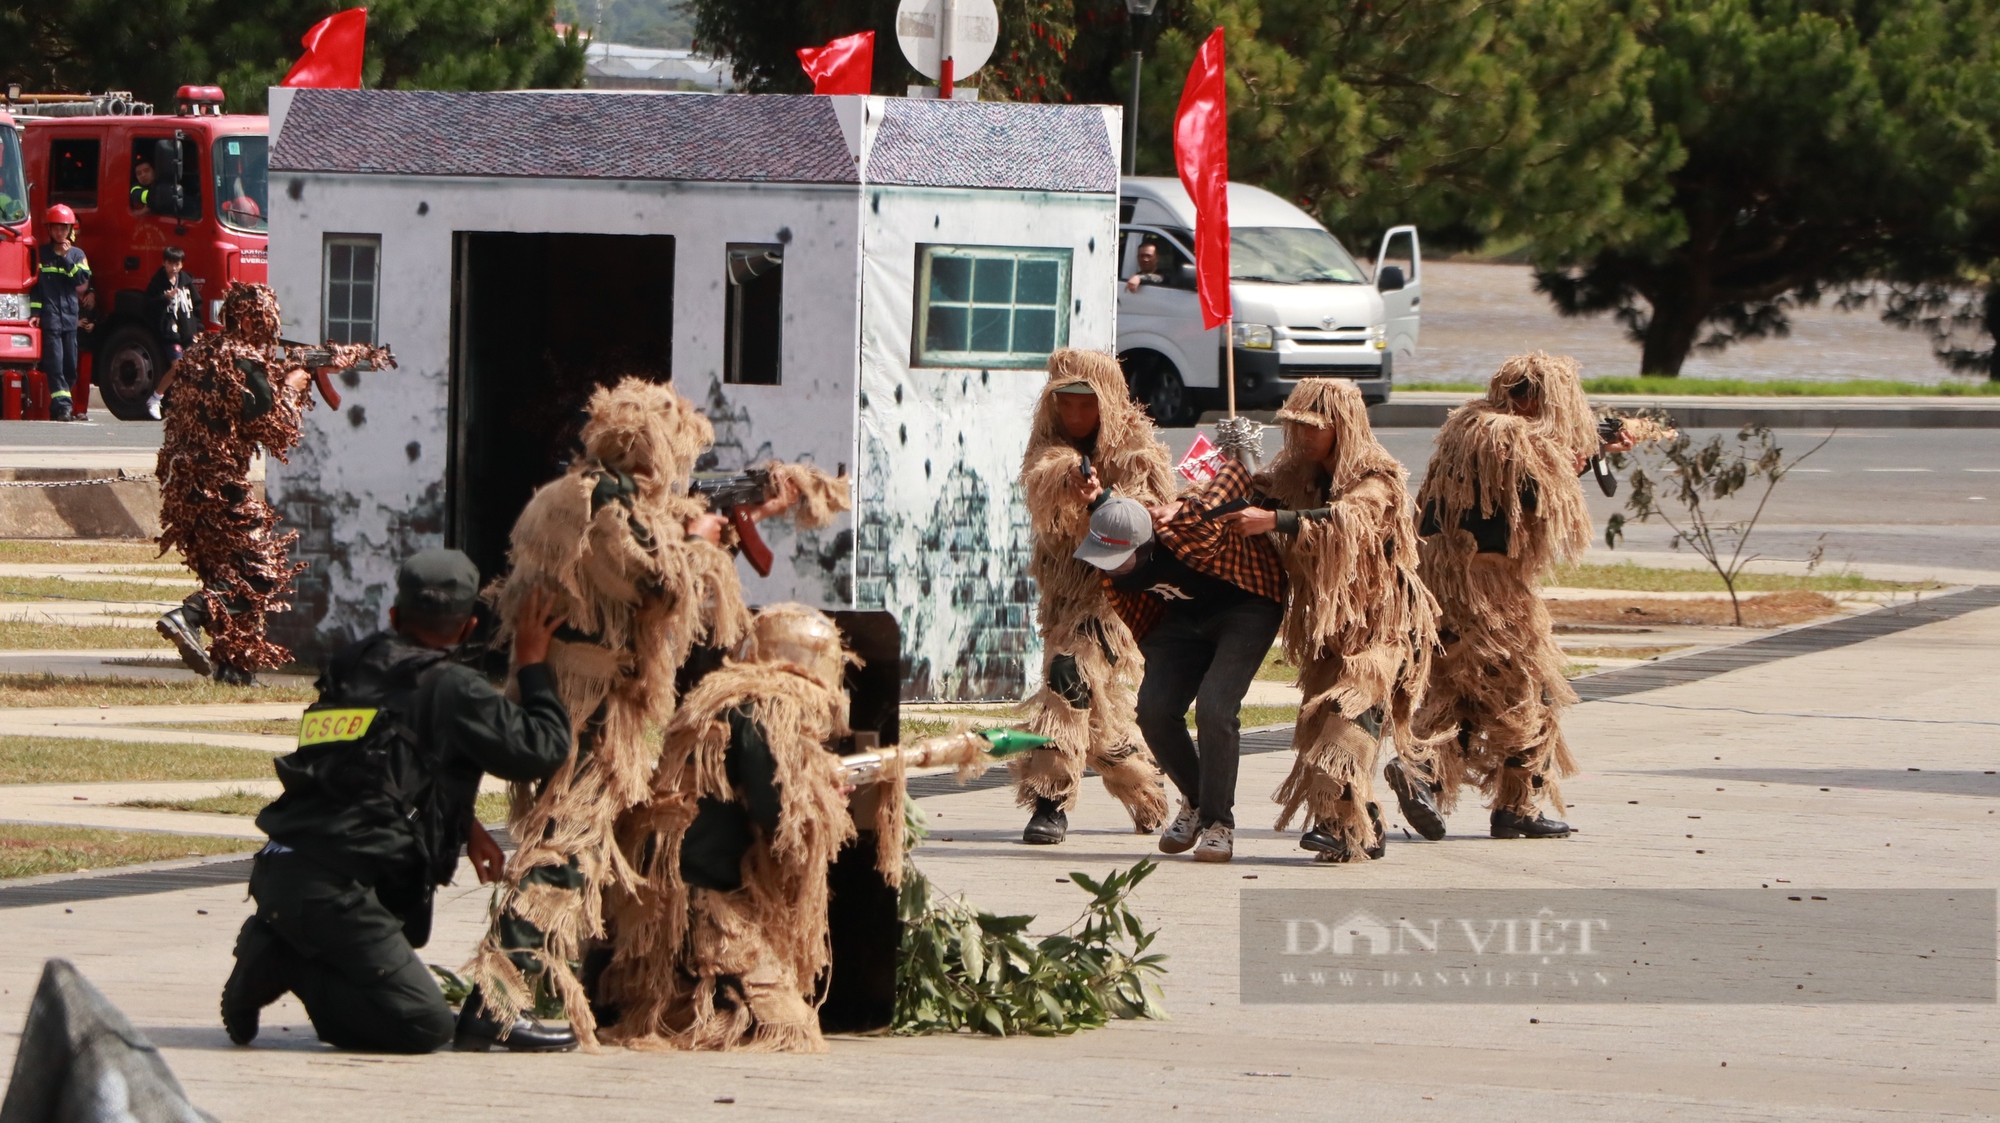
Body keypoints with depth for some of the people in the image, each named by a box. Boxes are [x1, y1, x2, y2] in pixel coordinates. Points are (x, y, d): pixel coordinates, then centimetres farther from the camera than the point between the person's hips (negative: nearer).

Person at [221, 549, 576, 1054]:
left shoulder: (350, 671, 22)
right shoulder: (451, 689, -1)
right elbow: (540, 749, 1)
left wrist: (463, 825, 29)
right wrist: (533, 666, 15)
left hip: (277, 872, 8)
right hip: (332, 889, -8)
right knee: (425, 1025, -10)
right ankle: (284, 964, -10)